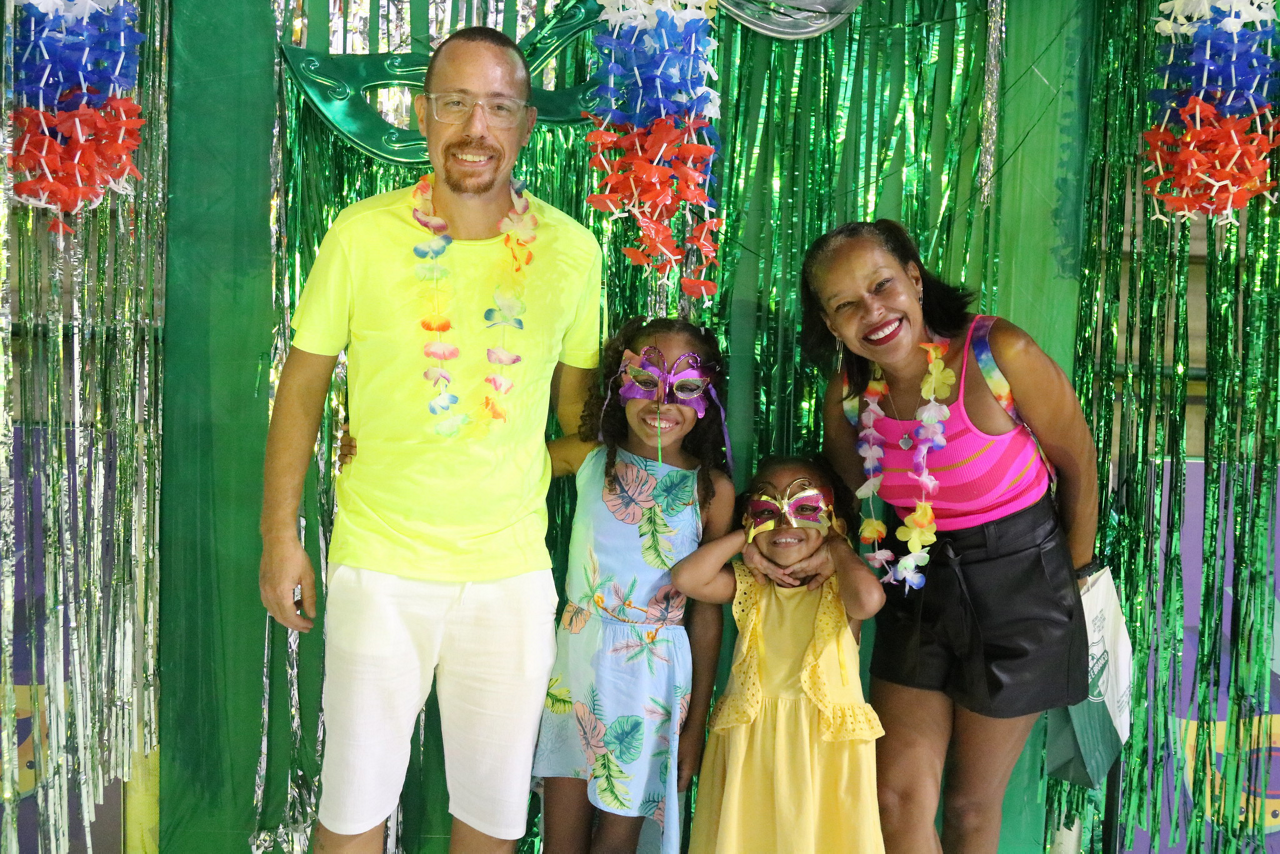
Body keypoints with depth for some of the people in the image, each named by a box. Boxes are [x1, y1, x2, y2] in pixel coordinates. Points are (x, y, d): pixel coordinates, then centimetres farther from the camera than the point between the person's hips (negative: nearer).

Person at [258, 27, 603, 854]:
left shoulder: (572, 250, -3)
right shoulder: (362, 234, -7)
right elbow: (303, 383, 1)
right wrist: (281, 535, 0)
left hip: (513, 568, 2)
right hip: (380, 564, -1)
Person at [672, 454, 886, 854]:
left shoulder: (838, 586, -4)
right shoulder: (748, 585, 5)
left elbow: (868, 599, -28)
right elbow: (686, 578, -10)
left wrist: (838, 545, -10)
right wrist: (745, 535, -2)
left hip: (824, 747, -2)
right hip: (750, 745, 3)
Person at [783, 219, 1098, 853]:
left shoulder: (1000, 355, -23)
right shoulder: (848, 393, -8)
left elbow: (1078, 464, -9)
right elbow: (852, 498, 7)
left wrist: (1075, 576, 1)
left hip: (1018, 584, -4)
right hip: (917, 589, 4)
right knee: (898, 796, 4)